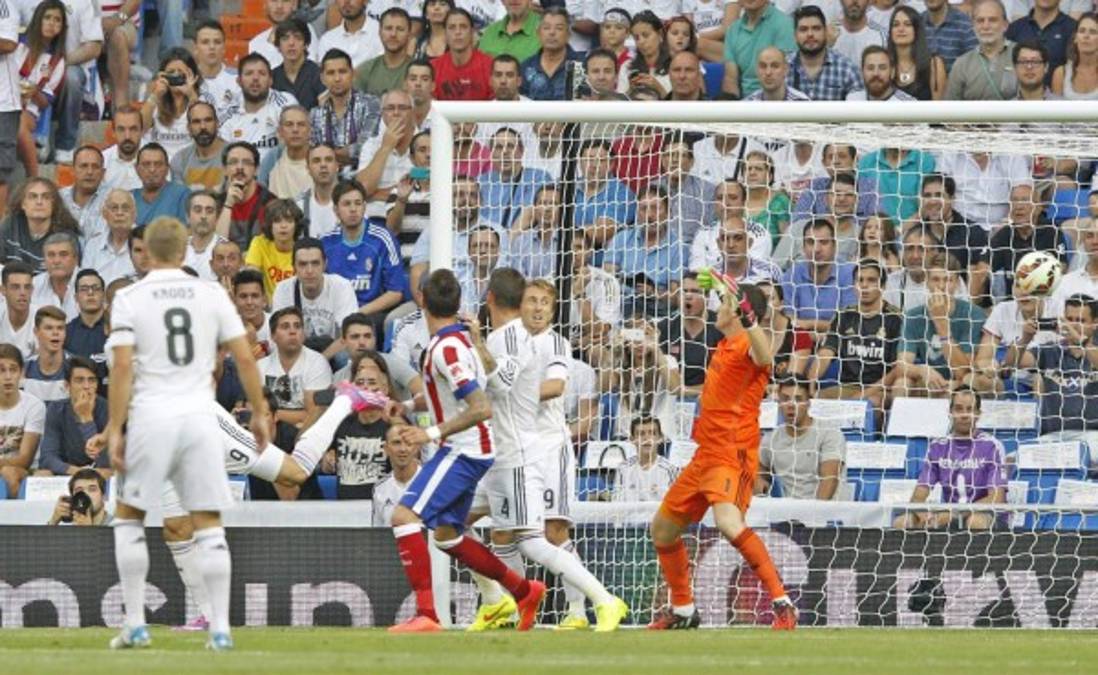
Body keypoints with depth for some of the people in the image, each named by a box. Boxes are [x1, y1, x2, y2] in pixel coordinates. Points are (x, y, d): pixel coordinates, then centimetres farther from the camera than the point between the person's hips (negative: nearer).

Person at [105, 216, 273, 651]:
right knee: (209, 523, 5)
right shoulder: (211, 295, 5)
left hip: (150, 418, -2)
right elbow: (244, 358, 4)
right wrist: (259, 412, 13)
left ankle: (136, 625, 9)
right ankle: (220, 628, -2)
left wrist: (115, 429, -6)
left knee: (129, 516, 13)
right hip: (199, 417, 2)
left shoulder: (129, 298, -1)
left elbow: (123, 367, -8)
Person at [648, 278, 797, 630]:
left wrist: (747, 318, -53)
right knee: (663, 528, 19)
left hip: (732, 454, -11)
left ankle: (782, 604, -33)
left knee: (728, 522, -34)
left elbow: (764, 357, -39)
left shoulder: (747, 345, -13)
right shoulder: (724, 347, 15)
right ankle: (682, 609, 34)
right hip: (707, 454, 11)